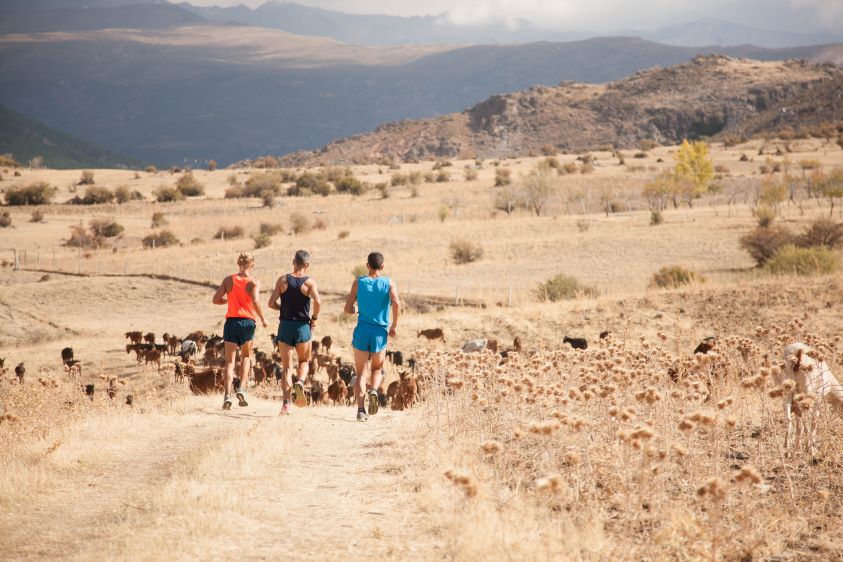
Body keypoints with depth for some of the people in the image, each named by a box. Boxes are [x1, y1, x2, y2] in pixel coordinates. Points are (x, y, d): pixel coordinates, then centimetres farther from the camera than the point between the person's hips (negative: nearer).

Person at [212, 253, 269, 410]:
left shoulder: (229, 280, 5)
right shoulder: (254, 282, -3)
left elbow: (216, 299, 2)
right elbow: (254, 301, -19)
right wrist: (263, 319, -8)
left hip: (231, 321, 1)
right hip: (247, 322, -1)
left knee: (230, 360, 4)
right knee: (246, 356, 20)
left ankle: (228, 395, -11)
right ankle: (242, 388, 2)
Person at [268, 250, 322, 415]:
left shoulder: (283, 280, 1)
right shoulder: (309, 282, -4)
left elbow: (272, 303, -5)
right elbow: (317, 301, -19)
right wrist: (314, 318, -2)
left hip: (285, 326, 1)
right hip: (303, 327, -1)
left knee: (287, 367, 6)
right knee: (303, 361, 20)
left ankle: (286, 403, -4)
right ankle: (300, 383, -11)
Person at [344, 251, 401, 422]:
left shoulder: (358, 282, 4)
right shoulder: (389, 283, 2)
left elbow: (348, 309, 1)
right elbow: (396, 303, -16)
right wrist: (394, 326, -5)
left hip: (362, 331, 0)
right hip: (380, 333, 0)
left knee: (361, 373, 6)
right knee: (377, 369, 19)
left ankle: (361, 409, -9)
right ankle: (374, 390, -12)